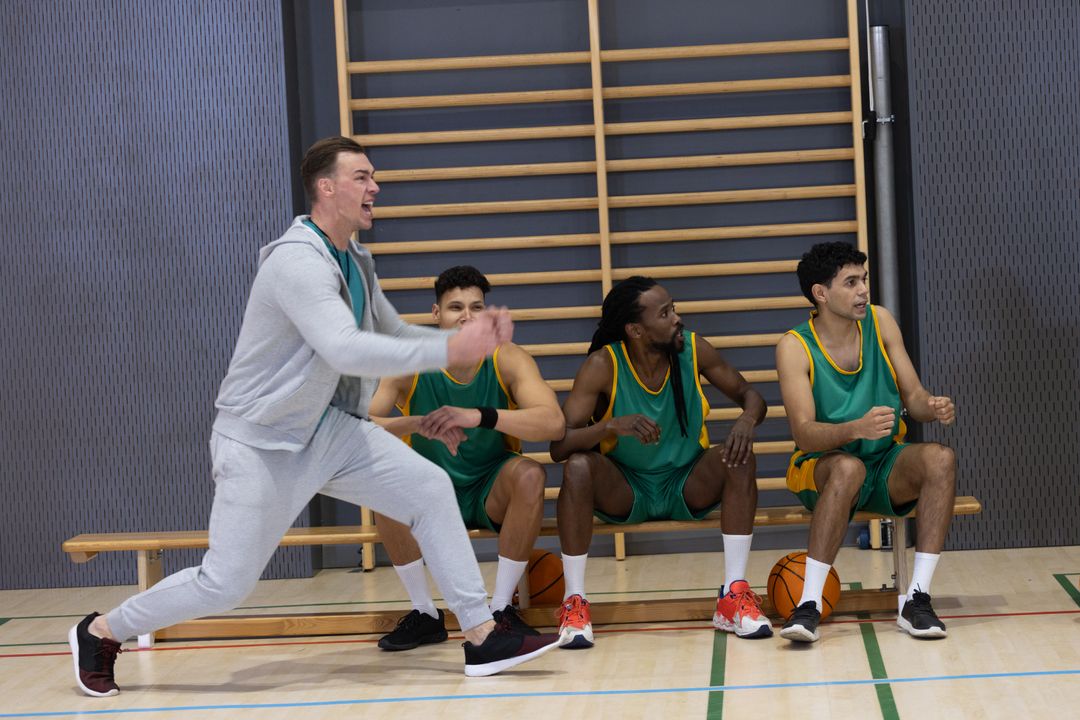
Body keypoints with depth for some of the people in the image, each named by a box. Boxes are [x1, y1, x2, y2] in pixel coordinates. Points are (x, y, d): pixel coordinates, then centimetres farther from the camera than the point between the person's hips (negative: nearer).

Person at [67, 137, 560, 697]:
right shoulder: (298, 261, -24)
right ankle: (100, 633, 19)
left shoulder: (355, 262, 6)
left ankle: (482, 638, -2)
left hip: (327, 428, 8)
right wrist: (448, 350, -38)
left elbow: (393, 333, 17)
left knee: (429, 487, -6)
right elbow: (345, 350, -37)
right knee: (225, 584, -5)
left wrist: (471, 335, 0)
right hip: (259, 441, -8)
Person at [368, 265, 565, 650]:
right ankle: (425, 614, -12)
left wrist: (479, 416, -46)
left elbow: (554, 422, -32)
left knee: (530, 474, -31)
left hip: (493, 490, 0)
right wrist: (417, 423, -44)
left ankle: (501, 608, -15)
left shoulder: (508, 359, -16)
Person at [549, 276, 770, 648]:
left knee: (739, 457, -25)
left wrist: (747, 421, -23)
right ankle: (574, 603, -23)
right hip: (623, 491, -2)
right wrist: (610, 426, -41)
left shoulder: (694, 350, -9)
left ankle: (734, 596, -23)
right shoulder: (603, 365, -17)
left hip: (688, 487, 2)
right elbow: (559, 446, -22)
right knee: (578, 466, -31)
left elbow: (749, 394, 2)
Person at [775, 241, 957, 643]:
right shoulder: (795, 347, -12)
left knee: (940, 459, -27)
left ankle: (916, 600, -26)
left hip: (887, 465, 4)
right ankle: (809, 605, -35)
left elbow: (913, 397, 3)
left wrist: (933, 409, -22)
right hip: (822, 468, -4)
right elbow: (804, 433, -21)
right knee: (849, 467, -38)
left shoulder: (880, 322, 1)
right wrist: (857, 428, -40)